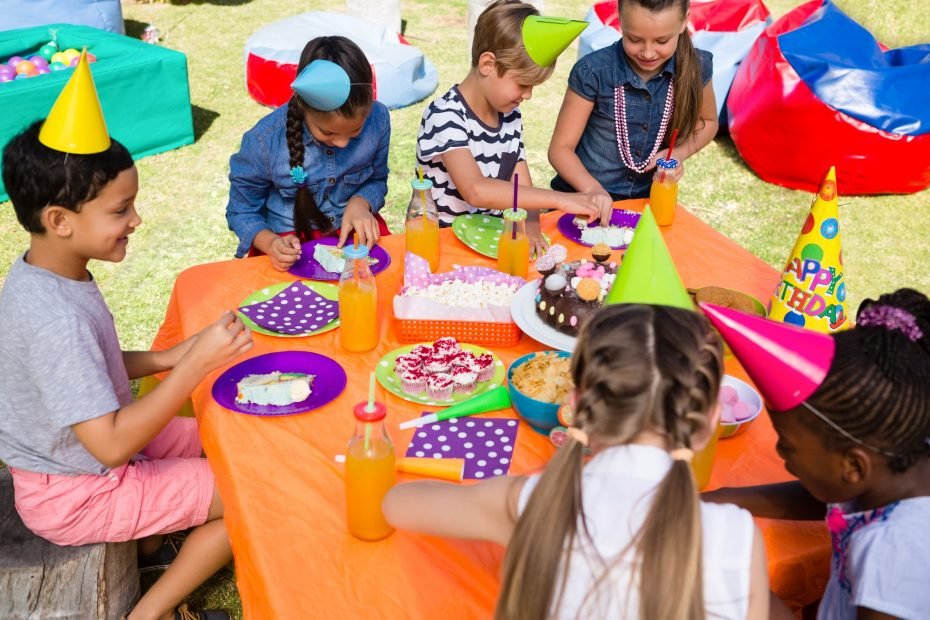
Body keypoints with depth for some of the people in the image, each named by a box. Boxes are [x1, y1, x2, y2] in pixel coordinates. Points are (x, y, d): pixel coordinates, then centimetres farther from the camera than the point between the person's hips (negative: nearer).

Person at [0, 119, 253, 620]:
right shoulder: (56, 320, -34)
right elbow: (111, 445, -34)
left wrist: (165, 359, -5)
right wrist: (197, 364, -32)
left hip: (76, 451, 9)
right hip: (76, 494, -9)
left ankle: (145, 547, 24)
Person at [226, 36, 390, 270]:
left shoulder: (377, 119, -14)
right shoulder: (265, 139, -20)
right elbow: (242, 211, -5)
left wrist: (360, 203, -16)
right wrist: (270, 243, -26)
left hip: (355, 229, 3)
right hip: (290, 242, -2)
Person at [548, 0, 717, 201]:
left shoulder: (694, 67, -8)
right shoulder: (593, 72, -16)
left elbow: (707, 122, 11)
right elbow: (560, 148, -10)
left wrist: (678, 154, -7)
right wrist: (592, 188, -27)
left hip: (648, 199, 2)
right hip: (586, 198, -2)